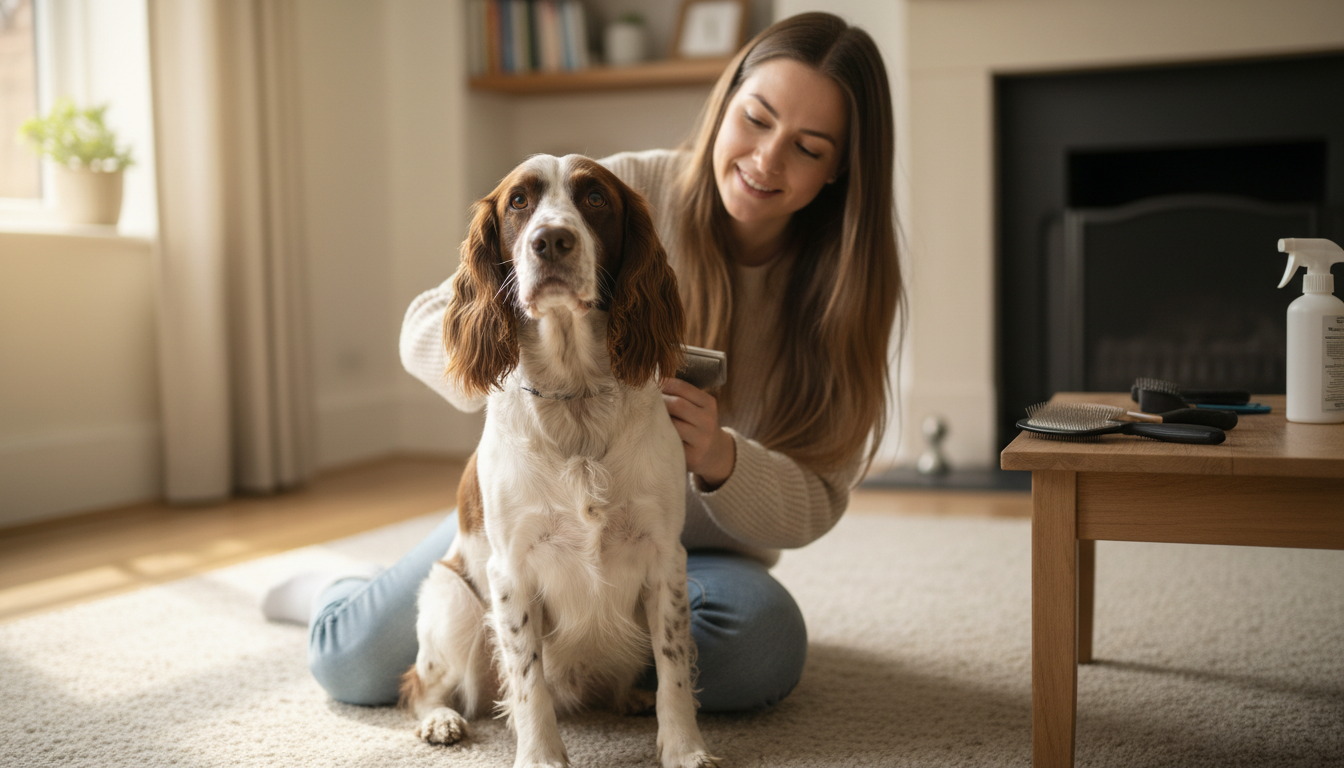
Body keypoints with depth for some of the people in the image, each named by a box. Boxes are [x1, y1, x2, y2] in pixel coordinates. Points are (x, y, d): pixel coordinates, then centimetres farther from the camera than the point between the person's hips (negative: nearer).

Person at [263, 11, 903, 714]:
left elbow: (814, 504, -12)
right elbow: (430, 327, -17)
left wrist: (718, 458, -34)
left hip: (699, 547, 1)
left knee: (765, 645, -31)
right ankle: (337, 589, 25)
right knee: (355, 662, -14)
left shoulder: (845, 286, -12)